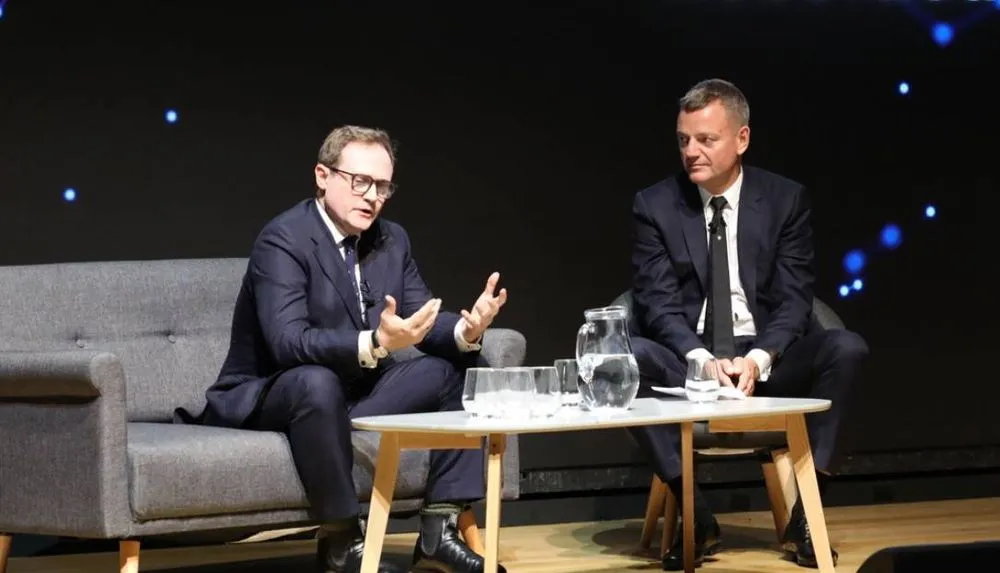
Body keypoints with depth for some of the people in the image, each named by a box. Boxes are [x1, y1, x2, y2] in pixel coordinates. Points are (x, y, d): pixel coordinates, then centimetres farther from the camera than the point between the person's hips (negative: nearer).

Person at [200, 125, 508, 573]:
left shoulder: (391, 240, 5)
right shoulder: (283, 240, -20)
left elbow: (425, 323, 0)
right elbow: (288, 342, -32)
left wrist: (466, 330, -24)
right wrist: (375, 342, -46)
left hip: (359, 388, 8)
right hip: (265, 397, -8)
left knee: (461, 367, -5)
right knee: (317, 382, -40)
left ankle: (438, 532, -9)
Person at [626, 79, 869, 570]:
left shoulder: (786, 199, 3)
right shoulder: (655, 205, 2)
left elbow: (793, 299, -5)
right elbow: (658, 302, -7)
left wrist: (758, 359, -24)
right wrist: (700, 358, -26)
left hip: (767, 361, 1)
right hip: (688, 362, 0)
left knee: (846, 348, -27)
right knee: (629, 357, -33)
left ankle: (804, 514, -18)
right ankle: (697, 519, -20)